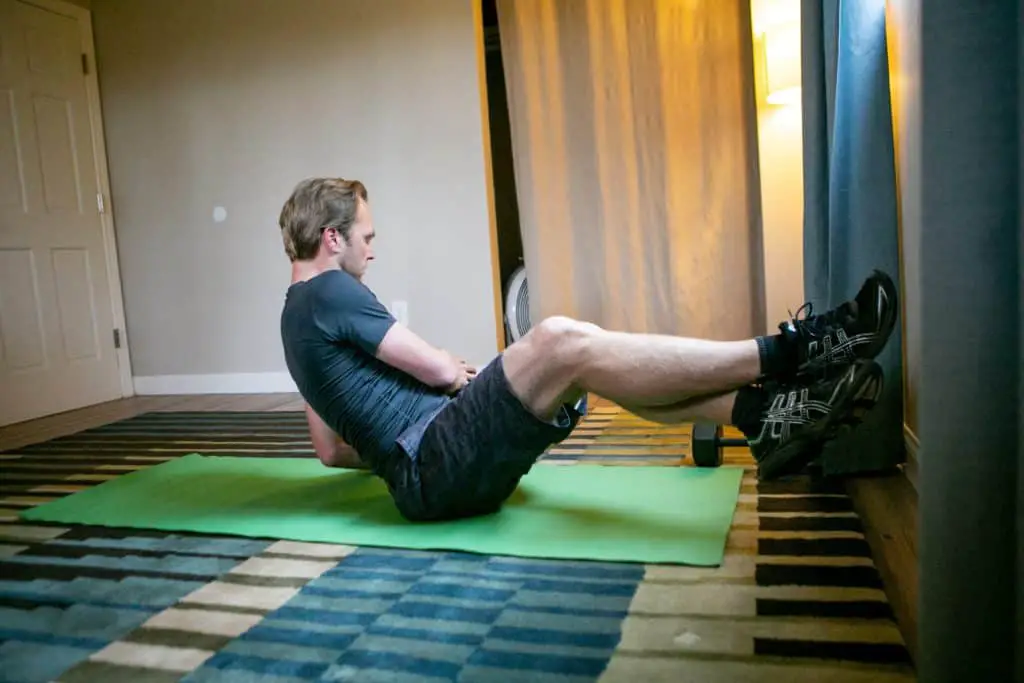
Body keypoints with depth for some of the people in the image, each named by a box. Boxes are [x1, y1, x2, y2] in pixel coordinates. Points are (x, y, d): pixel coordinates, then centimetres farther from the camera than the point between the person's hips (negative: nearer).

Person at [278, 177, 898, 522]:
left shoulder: (301, 315, 24)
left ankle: (762, 415, -13)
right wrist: (462, 371, 16)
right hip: (436, 466, -9)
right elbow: (440, 369, -6)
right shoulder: (330, 291, -6)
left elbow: (332, 450, 27)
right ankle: (783, 355, -23)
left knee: (589, 359, 1)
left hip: (426, 471, 9)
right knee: (560, 342, -25)